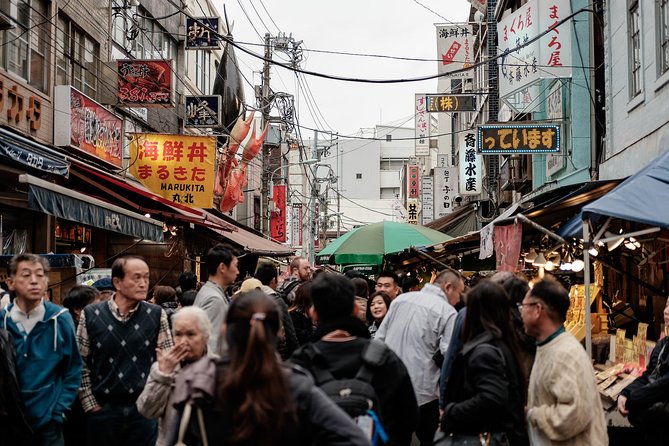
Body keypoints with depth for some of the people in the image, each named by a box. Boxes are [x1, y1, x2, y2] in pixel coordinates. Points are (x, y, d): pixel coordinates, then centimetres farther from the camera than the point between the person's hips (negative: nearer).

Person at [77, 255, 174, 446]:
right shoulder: (91, 315, -2)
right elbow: (81, 364, 3)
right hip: (102, 410, 0)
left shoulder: (157, 315, 0)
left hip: (145, 409, 0)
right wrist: (90, 404, 0)